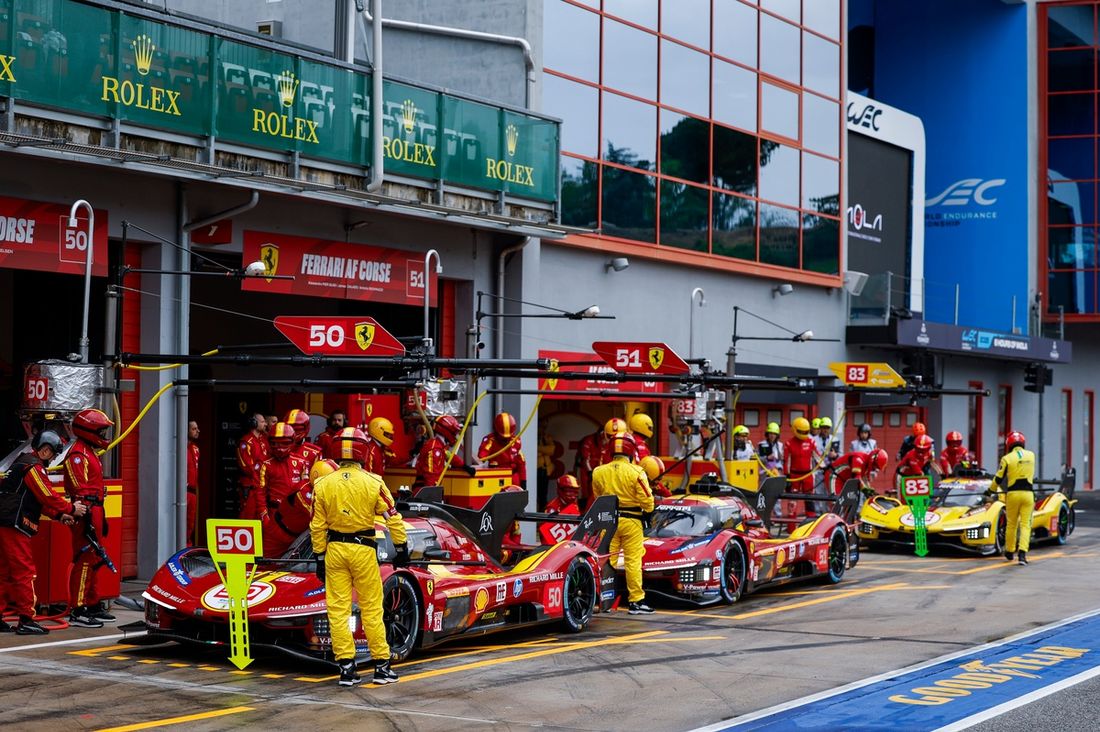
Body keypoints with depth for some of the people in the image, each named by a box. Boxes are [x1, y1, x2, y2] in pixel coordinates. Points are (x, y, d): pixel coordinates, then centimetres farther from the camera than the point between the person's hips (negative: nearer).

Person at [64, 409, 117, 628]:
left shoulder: (89, 453, 21)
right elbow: (80, 488, -20)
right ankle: (76, 611, -12)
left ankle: (93, 606, 25)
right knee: (85, 561, -11)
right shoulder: (77, 454, -12)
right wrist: (86, 516, -25)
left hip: (94, 511, 11)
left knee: (93, 561, 16)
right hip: (86, 513, -11)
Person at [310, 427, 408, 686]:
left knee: (338, 610, 6)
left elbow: (317, 527, 2)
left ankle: (346, 667, 4)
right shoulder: (373, 483, -6)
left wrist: (320, 558, 9)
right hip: (363, 550, -2)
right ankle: (381, 666, 9)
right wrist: (401, 548, 4)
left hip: (334, 549, 2)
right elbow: (393, 518, -6)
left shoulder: (323, 485, 0)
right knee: (372, 610, 5)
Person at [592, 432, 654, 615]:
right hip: (631, 521, -4)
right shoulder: (636, 472, -11)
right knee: (633, 561, 0)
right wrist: (648, 514, 6)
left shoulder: (599, 472, 2)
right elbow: (646, 499, -11)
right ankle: (636, 601, 0)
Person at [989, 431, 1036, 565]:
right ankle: (1022, 553, -16)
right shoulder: (1031, 455, 7)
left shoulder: (1007, 458, -3)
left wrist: (991, 490, 19)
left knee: (1011, 524, 13)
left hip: (1012, 494, -1)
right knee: (1025, 524, -1)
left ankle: (1009, 552, 25)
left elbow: (998, 478, 2)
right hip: (1028, 493, 1)